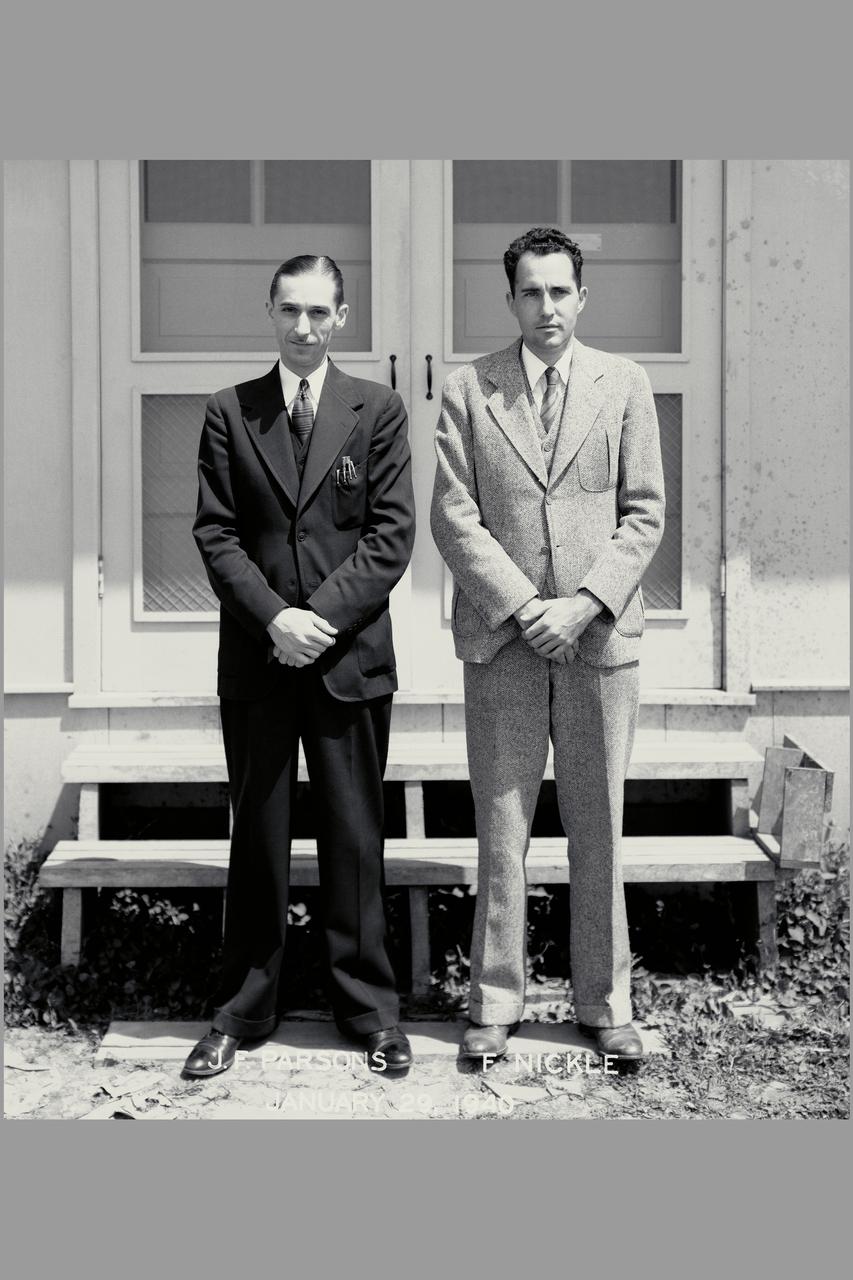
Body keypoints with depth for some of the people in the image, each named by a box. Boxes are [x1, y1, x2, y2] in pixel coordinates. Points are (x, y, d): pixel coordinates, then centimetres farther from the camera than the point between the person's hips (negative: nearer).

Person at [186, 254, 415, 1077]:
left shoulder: (377, 411, 4)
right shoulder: (229, 414, 7)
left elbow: (392, 535, -2)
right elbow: (215, 533, 1)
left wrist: (323, 617, -13)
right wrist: (273, 617, -13)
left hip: (351, 654, -1)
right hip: (256, 657, 1)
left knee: (354, 835, 6)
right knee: (256, 837, 9)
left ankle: (369, 1009, 19)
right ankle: (243, 1010, 21)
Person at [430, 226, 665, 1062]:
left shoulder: (623, 384, 7)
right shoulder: (467, 391, 5)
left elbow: (644, 513, 3)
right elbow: (453, 517, -1)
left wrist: (584, 604, -9)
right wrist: (522, 605, -10)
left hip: (599, 633, 1)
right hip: (502, 636, 0)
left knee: (598, 827, 7)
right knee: (501, 828, 4)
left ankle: (604, 1004, 20)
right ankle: (495, 1002, 17)